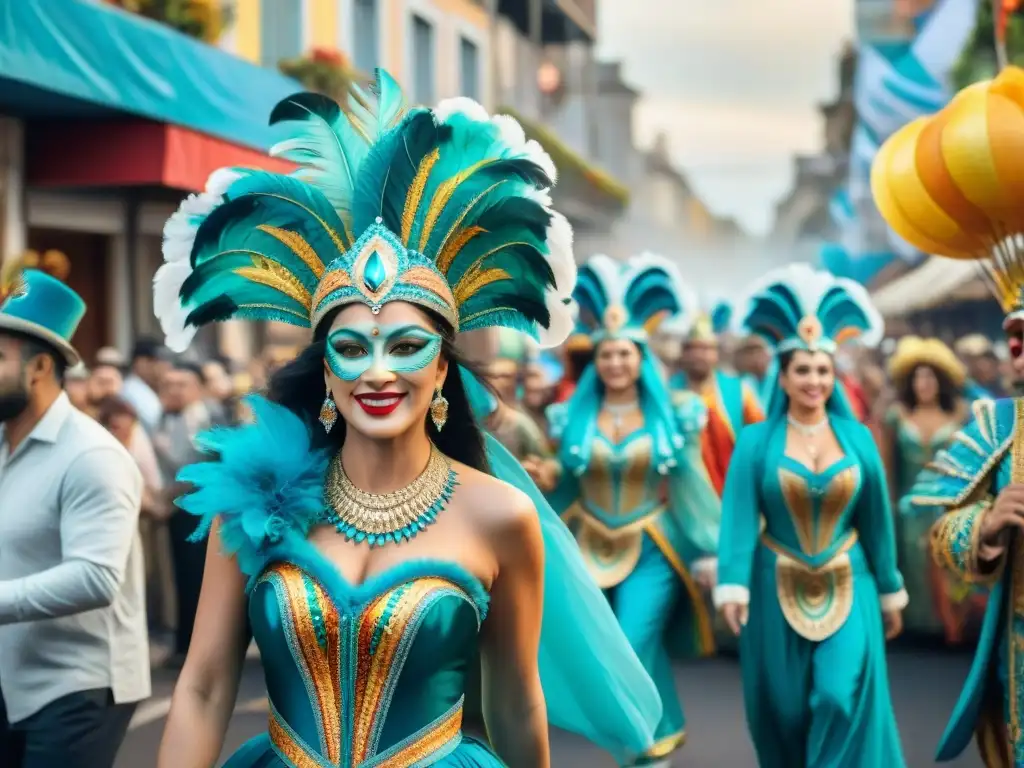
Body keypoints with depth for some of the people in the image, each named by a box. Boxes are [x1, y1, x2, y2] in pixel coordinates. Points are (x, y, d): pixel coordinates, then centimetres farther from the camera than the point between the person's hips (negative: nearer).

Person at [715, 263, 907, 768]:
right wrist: (732, 585, -26)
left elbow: (876, 521, 5)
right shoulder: (756, 442, -7)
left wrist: (891, 593, 9)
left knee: (843, 698, -12)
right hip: (779, 591, -1)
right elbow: (738, 518, -14)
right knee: (784, 710, 9)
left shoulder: (857, 438, 0)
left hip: (848, 588, 1)